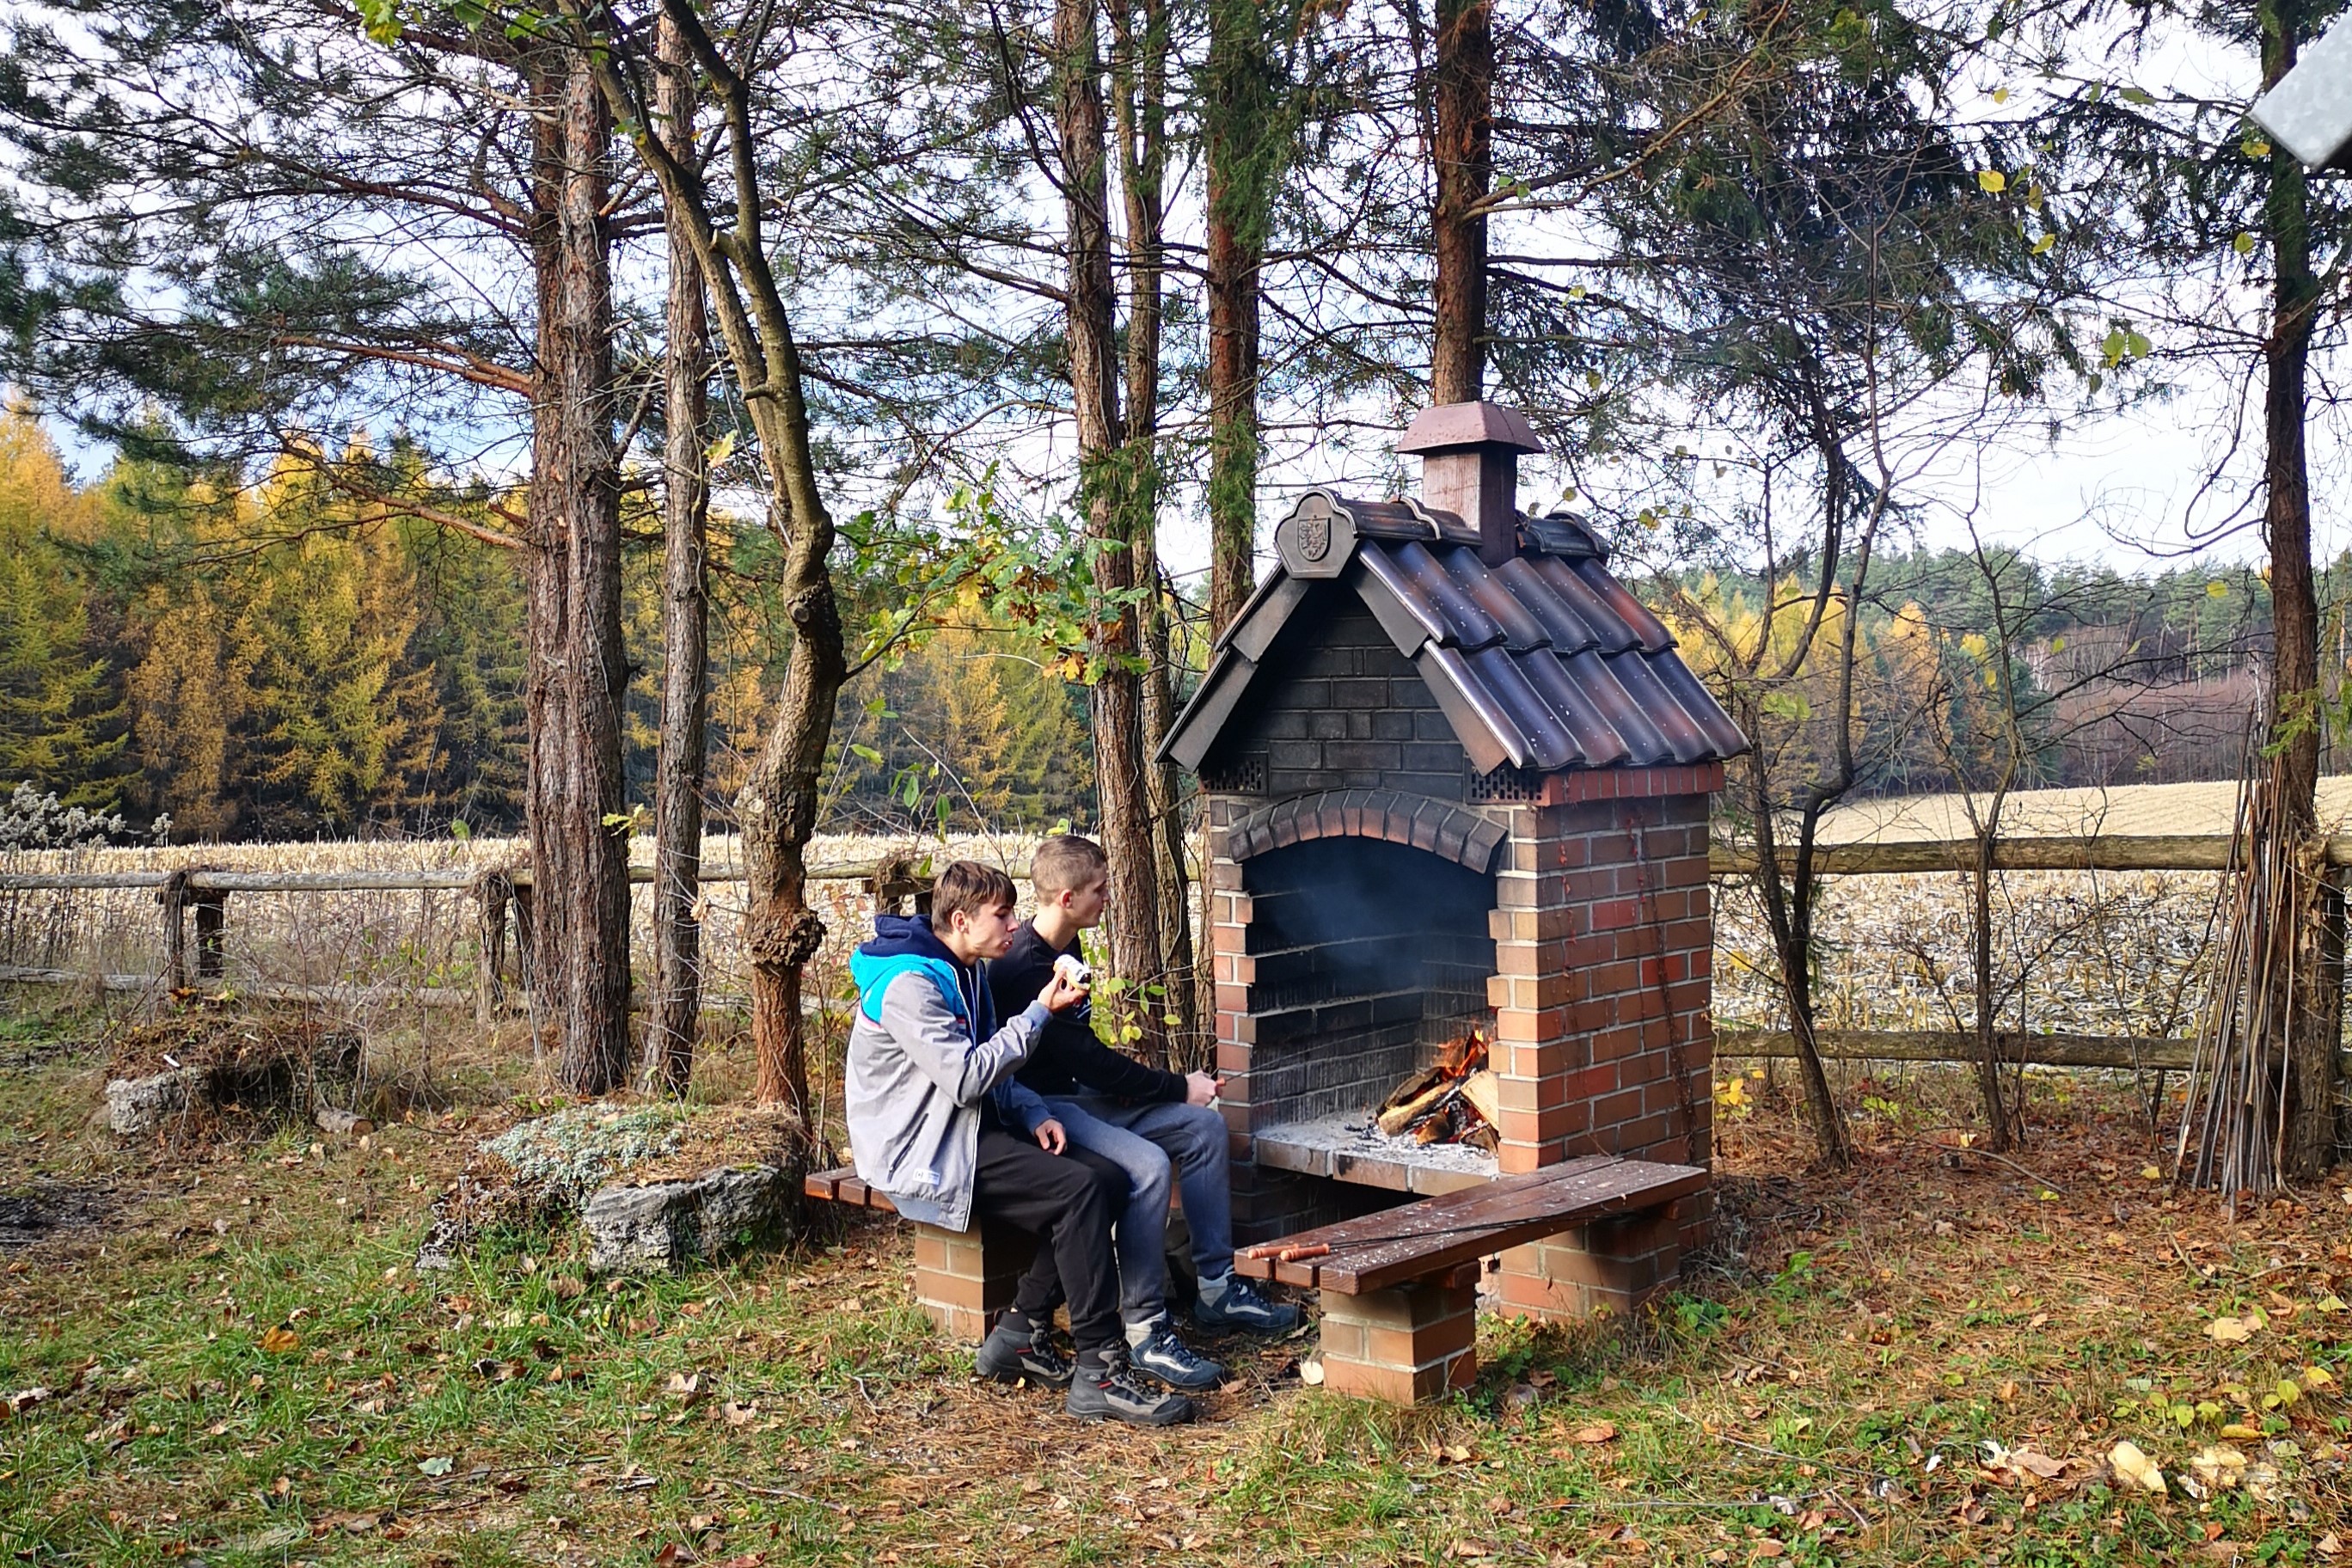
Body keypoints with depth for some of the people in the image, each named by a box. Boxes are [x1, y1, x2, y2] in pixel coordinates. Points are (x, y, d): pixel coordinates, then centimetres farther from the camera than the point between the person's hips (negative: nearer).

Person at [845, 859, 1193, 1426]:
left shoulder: (964, 973, 15)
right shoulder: (909, 984, -18)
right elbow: (965, 1078, -25)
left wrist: (1033, 1114, 1)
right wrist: (1040, 1012, -19)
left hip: (969, 1133, 10)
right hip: (924, 1155, -10)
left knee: (1109, 1179, -6)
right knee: (1079, 1191, -24)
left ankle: (1021, 1334, 1)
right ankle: (1100, 1373, -22)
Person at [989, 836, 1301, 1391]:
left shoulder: (1065, 949, 10)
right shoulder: (1023, 968, -22)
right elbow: (1086, 1060, -22)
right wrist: (1179, 1087, -13)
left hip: (1081, 1095, 10)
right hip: (1040, 1108, -10)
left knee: (1203, 1125, 2)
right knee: (1146, 1165, -31)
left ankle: (1217, 1287, 7)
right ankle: (1145, 1330, -22)